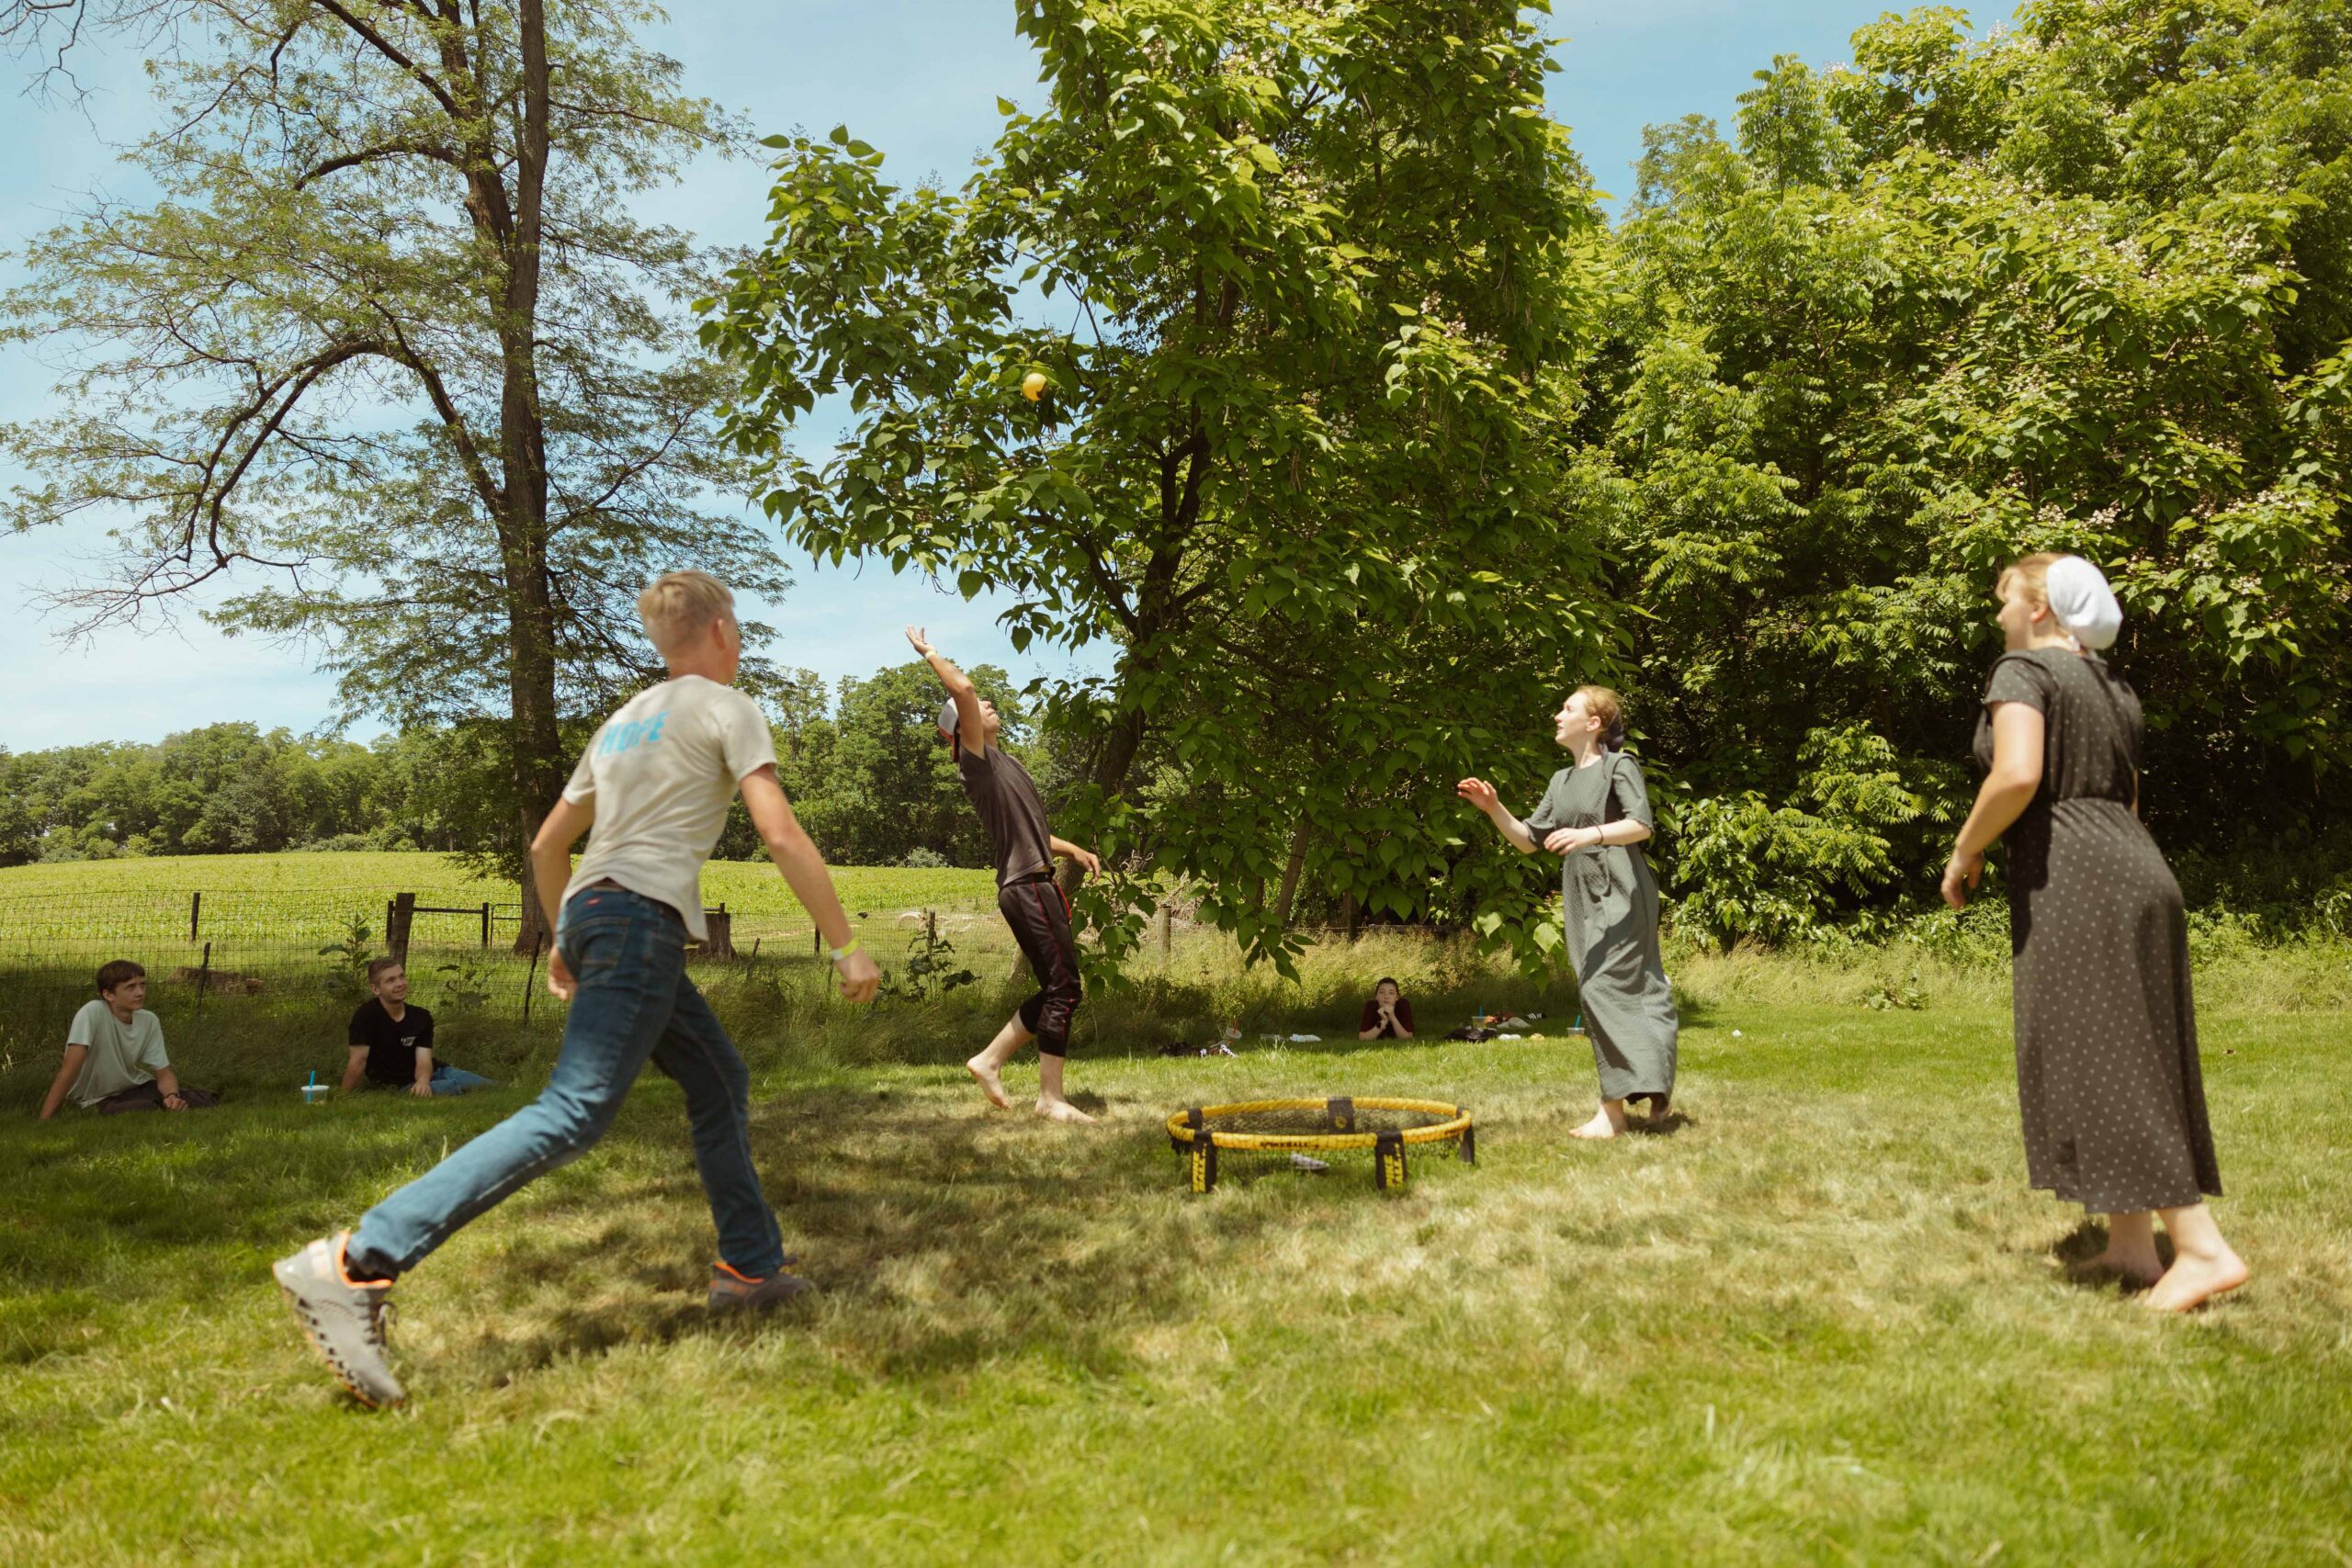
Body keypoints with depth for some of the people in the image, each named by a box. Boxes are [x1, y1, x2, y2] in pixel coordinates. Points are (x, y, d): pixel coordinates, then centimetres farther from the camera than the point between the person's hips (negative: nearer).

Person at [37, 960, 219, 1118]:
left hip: (135, 1087, 5)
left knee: (202, 1103, -16)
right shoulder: (92, 1013, -25)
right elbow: (69, 1070, -28)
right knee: (147, 1111, -34)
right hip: (98, 1099, -5)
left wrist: (172, 1095, -27)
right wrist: (44, 1121, -32)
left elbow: (164, 1073, -4)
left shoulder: (149, 1021, -8)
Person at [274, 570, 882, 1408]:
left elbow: (547, 845, 25)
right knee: (573, 1113, -18)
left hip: (590, 909, 10)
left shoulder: (623, 719, 24)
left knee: (721, 1082, 18)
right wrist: (846, 946, -5)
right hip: (642, 916, -9)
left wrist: (563, 940, 35)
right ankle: (358, 1263, -26)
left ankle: (749, 1269, 21)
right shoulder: (725, 708, 1)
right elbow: (781, 837, -9)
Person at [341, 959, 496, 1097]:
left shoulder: (421, 1017, 0)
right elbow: (358, 1060, -14)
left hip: (431, 1074, 5)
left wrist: (423, 1081, -32)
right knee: (455, 1086, -31)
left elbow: (423, 1060, -11)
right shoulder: (367, 1015, -14)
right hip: (399, 1086, -5)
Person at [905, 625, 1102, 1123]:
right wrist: (929, 653, -3)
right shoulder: (977, 759, -3)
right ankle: (1051, 1097, -6)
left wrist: (1074, 850, 18)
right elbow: (963, 689, -16)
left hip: (1039, 884, 9)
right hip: (1025, 887, -9)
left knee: (1058, 991, 11)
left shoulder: (1006, 763, 24)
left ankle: (990, 1060, 19)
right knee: (1064, 988, -10)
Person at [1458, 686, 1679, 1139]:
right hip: (1582, 898, 7)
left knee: (1603, 988, -14)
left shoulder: (1619, 766, -4)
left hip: (1621, 895, -7)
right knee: (1635, 991, 11)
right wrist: (1494, 809, 3)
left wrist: (1590, 834, -29)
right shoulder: (1562, 780, 18)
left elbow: (1642, 825, -15)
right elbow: (1528, 841, 17)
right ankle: (1658, 1091, 21)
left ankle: (1613, 1110, -14)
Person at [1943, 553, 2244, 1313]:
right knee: (2132, 1060, 11)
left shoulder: (2023, 670, -7)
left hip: (2071, 880, -9)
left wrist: (1966, 852, -10)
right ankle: (2131, 1243, 16)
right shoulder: (2113, 689, 20)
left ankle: (2204, 1248, -8)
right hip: (2138, 871, 9)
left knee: (2099, 1066, -7)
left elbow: (2016, 775, -22)